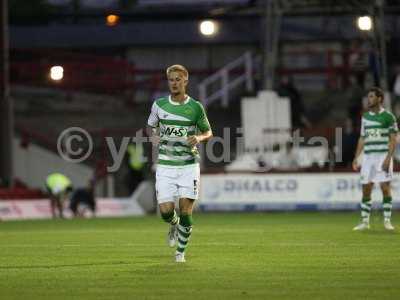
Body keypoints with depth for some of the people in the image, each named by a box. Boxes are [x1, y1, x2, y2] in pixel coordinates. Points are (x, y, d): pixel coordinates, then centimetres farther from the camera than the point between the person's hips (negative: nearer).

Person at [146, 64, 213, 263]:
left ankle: (181, 251, 12)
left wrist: (199, 137, -11)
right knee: (165, 211, -8)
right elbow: (150, 126, 20)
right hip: (165, 165, 1)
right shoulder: (159, 105, 4)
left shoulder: (196, 107, 0)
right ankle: (174, 225, 29)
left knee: (185, 211, -7)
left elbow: (208, 132, 11)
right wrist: (152, 136, -3)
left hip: (189, 165, -1)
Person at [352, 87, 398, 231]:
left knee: (385, 188, -8)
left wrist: (388, 158, -16)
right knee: (366, 189, 2)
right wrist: (356, 158, 10)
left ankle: (387, 220, -1)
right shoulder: (365, 117, 13)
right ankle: (364, 221, 8)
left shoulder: (388, 117, -3)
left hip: (383, 156, -5)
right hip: (368, 157, 5)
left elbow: (393, 139, -6)